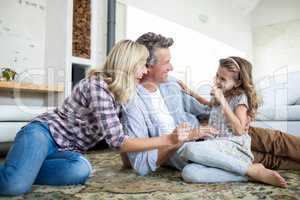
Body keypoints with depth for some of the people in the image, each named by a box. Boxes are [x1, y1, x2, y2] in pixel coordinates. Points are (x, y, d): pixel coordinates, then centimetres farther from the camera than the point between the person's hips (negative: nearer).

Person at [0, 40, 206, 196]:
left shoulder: (121, 93, 5)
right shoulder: (97, 86, -23)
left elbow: (122, 135, 8)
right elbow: (118, 141, -24)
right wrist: (169, 140, -26)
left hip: (67, 149, 8)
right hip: (43, 133, -7)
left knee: (81, 169, -29)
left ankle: (23, 169, -7)